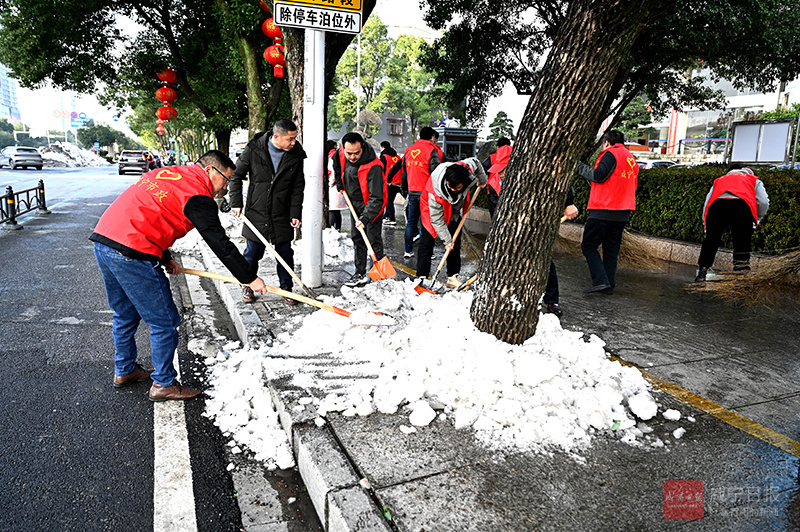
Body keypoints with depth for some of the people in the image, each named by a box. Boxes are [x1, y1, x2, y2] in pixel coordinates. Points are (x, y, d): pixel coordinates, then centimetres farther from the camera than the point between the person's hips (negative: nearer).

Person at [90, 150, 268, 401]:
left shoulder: (165, 174, 20)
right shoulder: (198, 196, -8)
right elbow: (219, 243, -9)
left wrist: (164, 258, 20)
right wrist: (250, 279, -3)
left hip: (103, 240, 10)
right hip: (130, 254, -10)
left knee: (125, 314, 26)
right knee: (164, 321, 3)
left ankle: (124, 370, 41)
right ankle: (164, 384, 15)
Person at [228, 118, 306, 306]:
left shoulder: (295, 155, -5)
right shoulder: (253, 150, -10)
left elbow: (298, 187, 1)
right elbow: (236, 176, 2)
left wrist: (296, 213, -5)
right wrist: (236, 202, -2)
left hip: (282, 215, 1)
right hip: (256, 213, -1)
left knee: (285, 253, 7)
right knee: (252, 252, 8)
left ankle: (286, 289, 21)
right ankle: (248, 286, 27)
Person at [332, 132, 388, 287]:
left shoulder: (373, 167, -33)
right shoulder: (341, 154, -13)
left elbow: (376, 198, -34)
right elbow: (336, 165, 14)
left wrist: (365, 218, -40)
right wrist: (340, 184, 11)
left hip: (372, 206, -7)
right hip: (355, 204, 7)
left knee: (374, 240, -7)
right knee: (357, 238, 12)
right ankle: (360, 273, 22)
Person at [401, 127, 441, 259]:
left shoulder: (409, 150, 12)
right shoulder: (431, 150, -8)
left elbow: (404, 172, 18)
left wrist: (405, 190, 26)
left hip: (412, 192, 6)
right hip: (426, 193, -6)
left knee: (411, 222, 13)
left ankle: (408, 250, 16)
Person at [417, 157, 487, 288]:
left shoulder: (469, 168, -33)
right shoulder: (435, 193, -41)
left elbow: (475, 162, -5)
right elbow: (437, 219, -29)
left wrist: (482, 182, 12)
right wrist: (447, 240, -24)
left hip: (454, 211, 5)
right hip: (433, 209, -4)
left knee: (455, 243, 4)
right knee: (427, 241, -10)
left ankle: (453, 277, 11)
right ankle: (421, 277, -4)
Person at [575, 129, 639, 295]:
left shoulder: (611, 154, -6)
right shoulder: (631, 158, 21)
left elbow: (599, 175, -17)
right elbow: (632, 186, 23)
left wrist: (581, 167, -4)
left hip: (604, 211, -8)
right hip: (622, 213, 8)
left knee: (588, 245, -2)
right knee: (611, 249, 12)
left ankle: (600, 280, -12)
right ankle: (609, 285, 11)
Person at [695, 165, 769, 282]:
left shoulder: (718, 180, 39)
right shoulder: (754, 180, 34)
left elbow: (706, 205, 28)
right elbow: (764, 202, 17)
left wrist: (707, 226, 32)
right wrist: (757, 219, 32)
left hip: (715, 205, 2)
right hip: (741, 205, -2)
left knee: (710, 240, 10)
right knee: (742, 241, 6)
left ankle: (701, 271, 7)